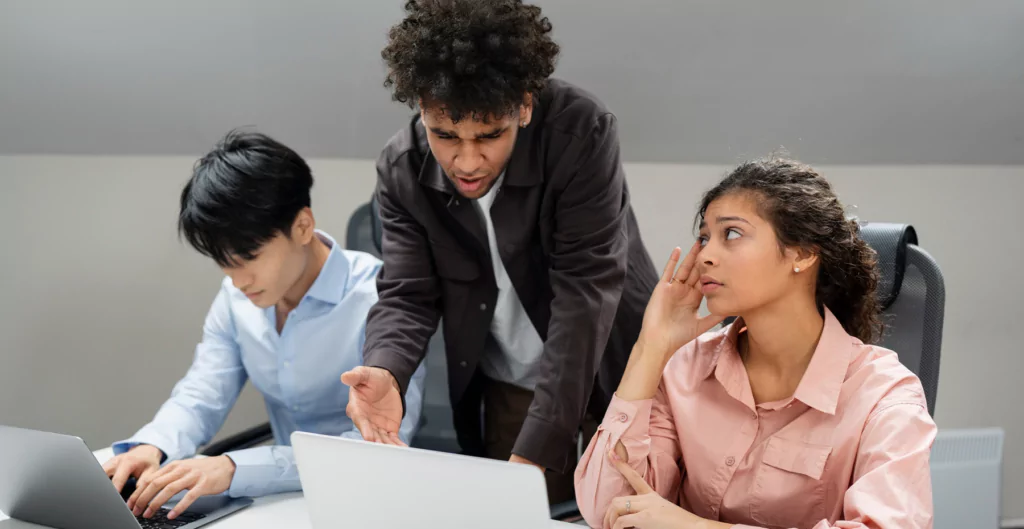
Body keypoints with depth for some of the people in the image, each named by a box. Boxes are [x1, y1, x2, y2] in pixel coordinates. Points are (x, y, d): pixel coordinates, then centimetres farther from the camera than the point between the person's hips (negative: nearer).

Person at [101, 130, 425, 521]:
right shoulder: (237, 297, 3)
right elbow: (200, 396, 7)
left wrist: (234, 468, -36)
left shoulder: (379, 300, -19)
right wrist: (151, 446, -17)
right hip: (289, 495, 4)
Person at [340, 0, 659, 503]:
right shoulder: (402, 169, -13)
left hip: (614, 367, -3)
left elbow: (585, 293, -29)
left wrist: (532, 454, -35)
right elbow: (406, 295, -10)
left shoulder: (583, 132, -26)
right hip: (511, 386, 3)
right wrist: (385, 372, -36)